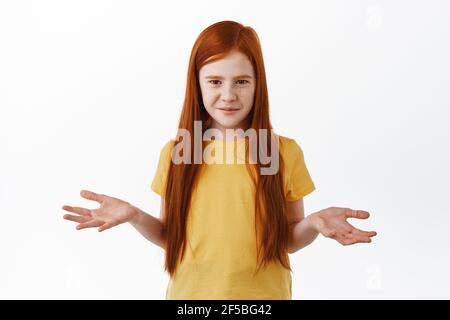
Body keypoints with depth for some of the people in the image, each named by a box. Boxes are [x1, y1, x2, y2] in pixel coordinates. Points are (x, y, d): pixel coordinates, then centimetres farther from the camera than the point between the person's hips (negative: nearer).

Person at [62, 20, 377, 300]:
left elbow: (288, 239, -1)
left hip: (262, 294, -1)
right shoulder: (175, 151, -5)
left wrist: (313, 223, -20)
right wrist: (135, 216, -14)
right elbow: (171, 236, 3)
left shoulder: (284, 152, -9)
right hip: (192, 293, 1)